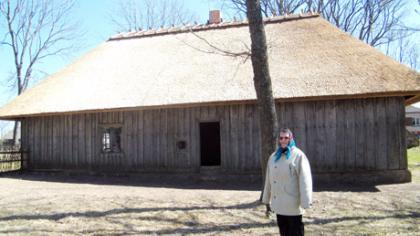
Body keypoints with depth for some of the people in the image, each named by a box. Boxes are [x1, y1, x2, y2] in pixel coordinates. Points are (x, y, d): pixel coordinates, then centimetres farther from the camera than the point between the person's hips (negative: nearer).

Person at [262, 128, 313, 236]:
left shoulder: (298, 156, -10)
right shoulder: (273, 156, 8)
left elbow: (304, 180, -15)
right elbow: (269, 180, 12)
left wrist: (305, 203, -19)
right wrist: (267, 201, 15)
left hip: (293, 206, -6)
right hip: (279, 205, 6)